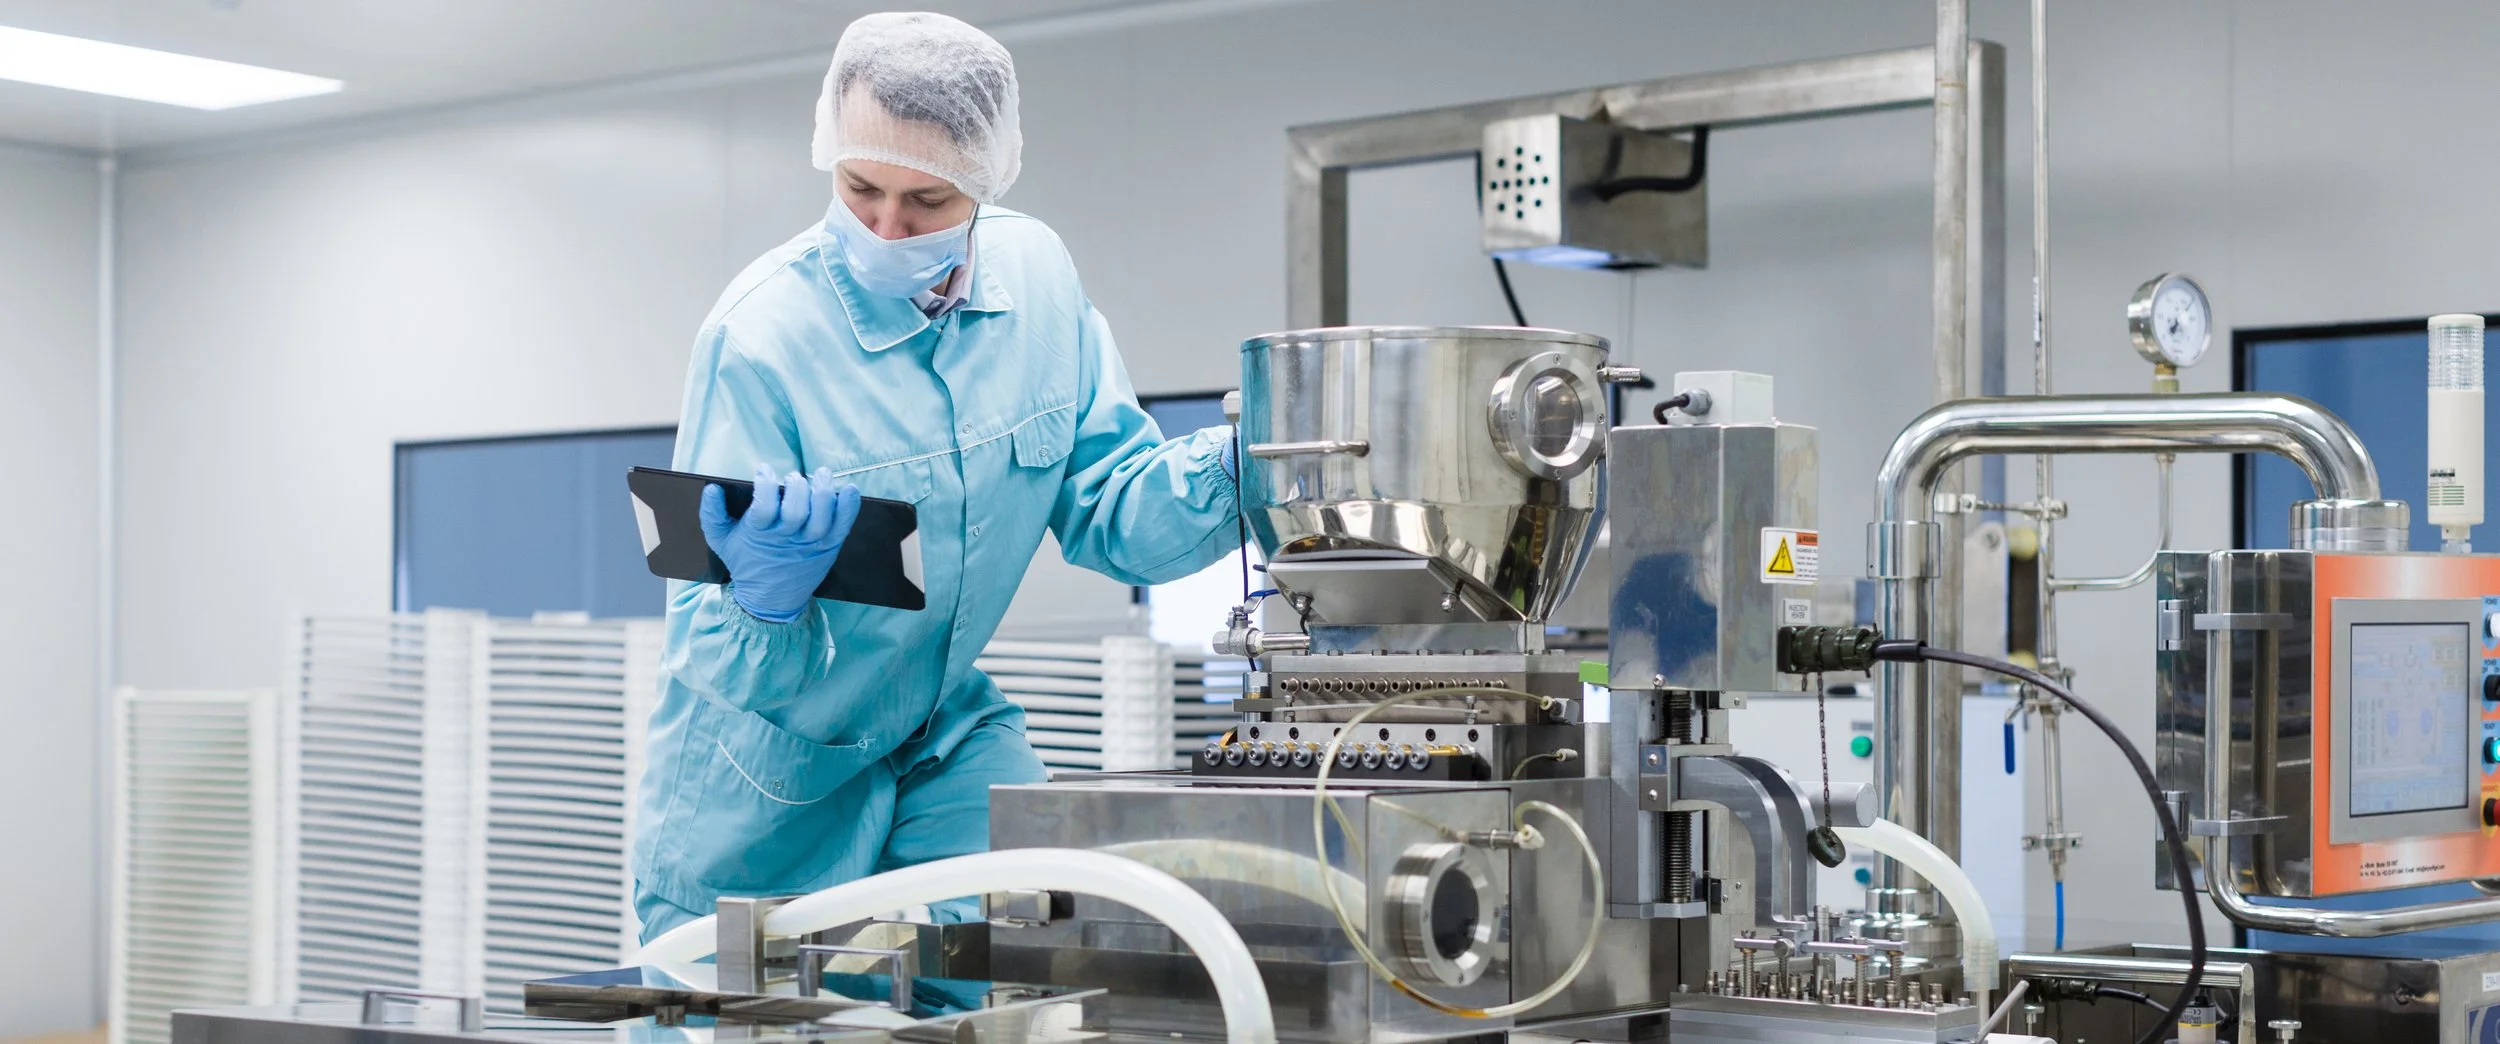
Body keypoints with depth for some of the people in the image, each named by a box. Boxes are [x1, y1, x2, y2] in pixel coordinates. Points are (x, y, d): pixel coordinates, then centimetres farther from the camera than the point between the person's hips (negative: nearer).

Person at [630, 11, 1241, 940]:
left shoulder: (1035, 273, -9)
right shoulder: (758, 339, -26)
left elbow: (1106, 513, -2)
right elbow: (725, 666, -24)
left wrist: (1234, 467, -21)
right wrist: (765, 601, -47)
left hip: (942, 738, 4)